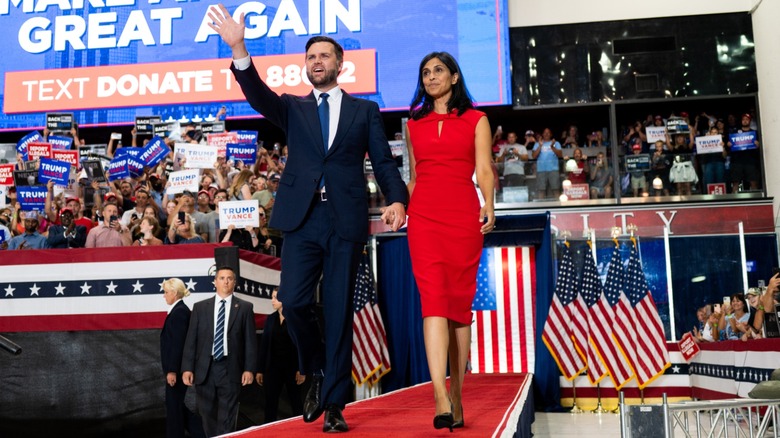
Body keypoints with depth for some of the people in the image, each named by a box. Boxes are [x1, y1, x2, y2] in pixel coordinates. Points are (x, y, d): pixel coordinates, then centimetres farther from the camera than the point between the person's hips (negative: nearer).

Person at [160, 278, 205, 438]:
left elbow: (178, 343, -22)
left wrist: (172, 370, -21)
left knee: (174, 405, 1)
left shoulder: (179, 312, -18)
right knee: (175, 404, 15)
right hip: (175, 367, 10)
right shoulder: (179, 310, 12)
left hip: (176, 368, -10)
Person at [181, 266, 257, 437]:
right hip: (205, 369, 2)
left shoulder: (245, 307, 4)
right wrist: (187, 368, -2)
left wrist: (249, 369, -6)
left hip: (230, 369, -2)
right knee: (208, 416, 10)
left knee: (227, 419, -1)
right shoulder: (200, 307, 9)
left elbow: (250, 341, 1)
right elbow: (191, 340, 6)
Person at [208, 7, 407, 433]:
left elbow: (384, 162, 6)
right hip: (302, 218, 1)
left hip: (346, 221, -1)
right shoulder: (293, 108, 17)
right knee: (294, 302, -9)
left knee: (339, 312, 0)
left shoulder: (365, 110, 14)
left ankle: (333, 405, 8)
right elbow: (259, 95, -3)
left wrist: (396, 200, -13)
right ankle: (317, 373, 19)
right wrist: (238, 49, -20)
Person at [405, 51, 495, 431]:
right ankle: (441, 399, -21)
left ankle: (456, 397, 11)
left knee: (460, 304, 2)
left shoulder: (476, 120, 10)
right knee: (432, 299, -13)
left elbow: (483, 170, 0)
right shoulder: (414, 123, 18)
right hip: (423, 217, 1)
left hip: (463, 216, -1)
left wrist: (489, 205, -16)